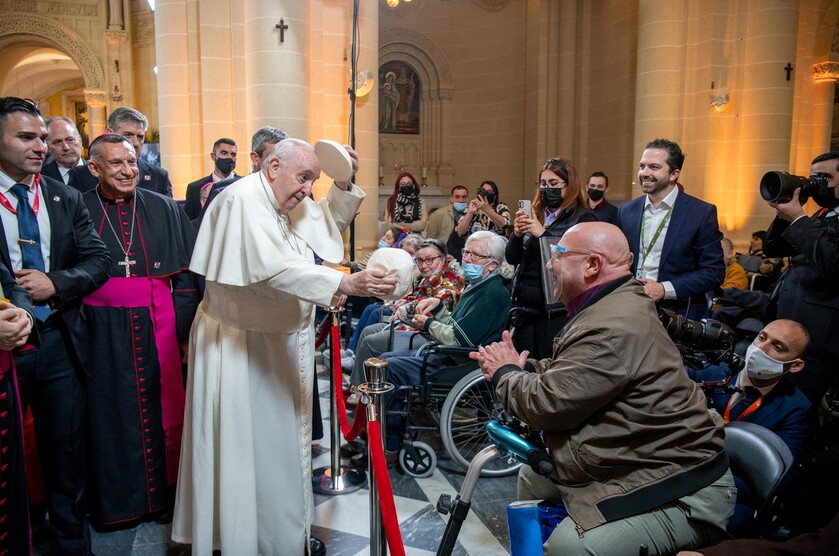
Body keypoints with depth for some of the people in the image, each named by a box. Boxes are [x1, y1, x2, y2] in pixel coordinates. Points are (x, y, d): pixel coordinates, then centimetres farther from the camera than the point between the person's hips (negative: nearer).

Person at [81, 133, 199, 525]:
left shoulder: (165, 209, 5)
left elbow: (185, 275, 3)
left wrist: (183, 330, -3)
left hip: (157, 328, 1)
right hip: (103, 332, -1)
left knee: (163, 409, 7)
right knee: (110, 415, 8)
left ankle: (165, 493, 24)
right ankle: (115, 500, 26)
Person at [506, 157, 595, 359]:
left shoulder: (582, 218, -4)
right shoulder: (535, 215, 12)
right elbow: (512, 258, 10)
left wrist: (543, 233, -19)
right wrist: (517, 234, -9)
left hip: (557, 310, -5)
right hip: (526, 306, 6)